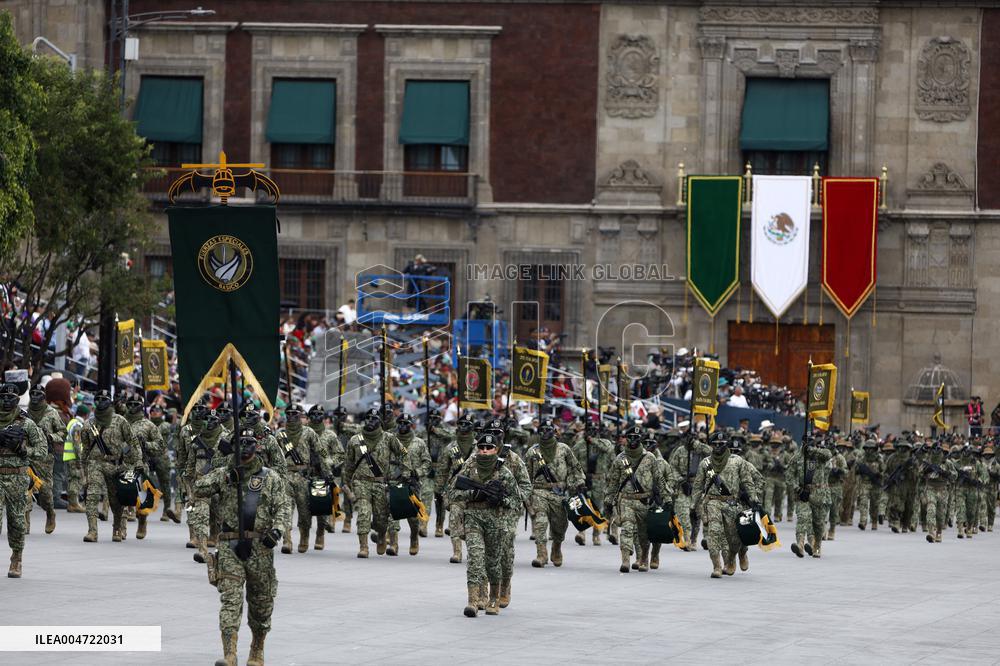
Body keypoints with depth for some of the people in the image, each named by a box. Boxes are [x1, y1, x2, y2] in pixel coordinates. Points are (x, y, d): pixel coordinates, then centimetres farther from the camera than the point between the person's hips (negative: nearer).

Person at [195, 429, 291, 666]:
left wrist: (277, 529, -21)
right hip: (230, 548, -1)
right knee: (230, 599, -13)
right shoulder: (224, 474, 9)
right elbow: (198, 490, -4)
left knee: (261, 603, 10)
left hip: (260, 548, 1)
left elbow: (283, 507, -2)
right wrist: (226, 476, -14)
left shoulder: (271, 477, 6)